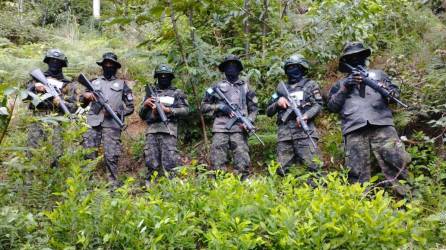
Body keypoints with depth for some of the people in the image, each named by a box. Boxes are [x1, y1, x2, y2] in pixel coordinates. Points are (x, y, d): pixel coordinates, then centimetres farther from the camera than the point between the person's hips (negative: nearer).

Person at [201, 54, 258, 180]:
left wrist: (249, 121, -3)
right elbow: (204, 106, 14)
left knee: (242, 162, -5)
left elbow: (254, 108, 16)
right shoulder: (217, 87, 15)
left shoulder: (245, 87, 17)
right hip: (220, 128, 0)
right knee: (217, 162, -4)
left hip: (239, 128, 0)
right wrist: (219, 106, -3)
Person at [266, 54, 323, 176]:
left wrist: (306, 116, -16)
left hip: (304, 131, -4)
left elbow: (318, 105, 2)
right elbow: (269, 112, 21)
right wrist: (278, 103, 0)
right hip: (284, 133, 4)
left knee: (313, 167, -13)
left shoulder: (310, 85, 15)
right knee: (281, 170, -1)